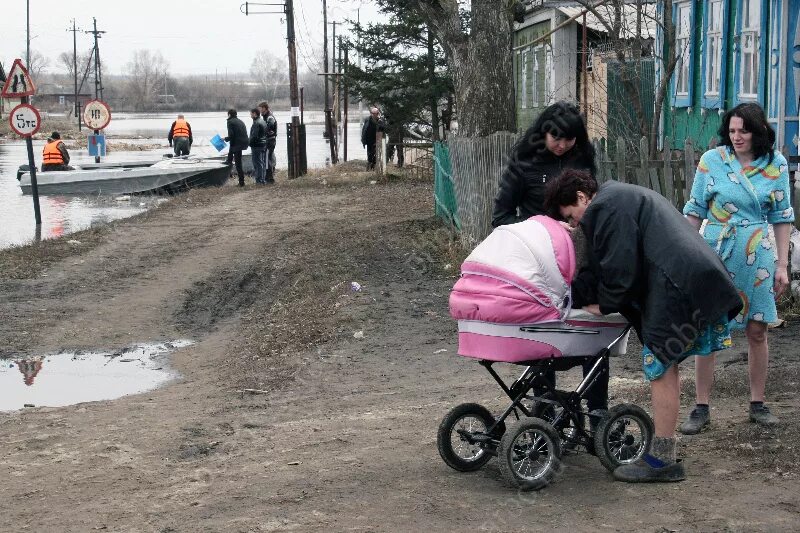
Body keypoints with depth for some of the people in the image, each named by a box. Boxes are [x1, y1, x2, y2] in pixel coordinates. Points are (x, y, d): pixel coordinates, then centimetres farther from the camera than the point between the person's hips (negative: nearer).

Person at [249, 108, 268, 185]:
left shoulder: (256, 123, -17)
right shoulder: (263, 122, 13)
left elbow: (254, 136, -21)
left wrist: (250, 144, -11)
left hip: (257, 146, -9)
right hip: (264, 145, 9)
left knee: (258, 163, -5)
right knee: (263, 163, 13)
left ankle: (260, 180, -5)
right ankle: (263, 179, 17)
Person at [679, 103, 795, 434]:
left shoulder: (776, 164, 1)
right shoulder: (712, 161, -4)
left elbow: (782, 217, 6)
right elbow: (695, 211, 3)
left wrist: (782, 265, 3)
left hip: (757, 258, 2)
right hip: (715, 255, -1)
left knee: (757, 331, 6)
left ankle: (757, 404, 20)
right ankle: (701, 408, 6)